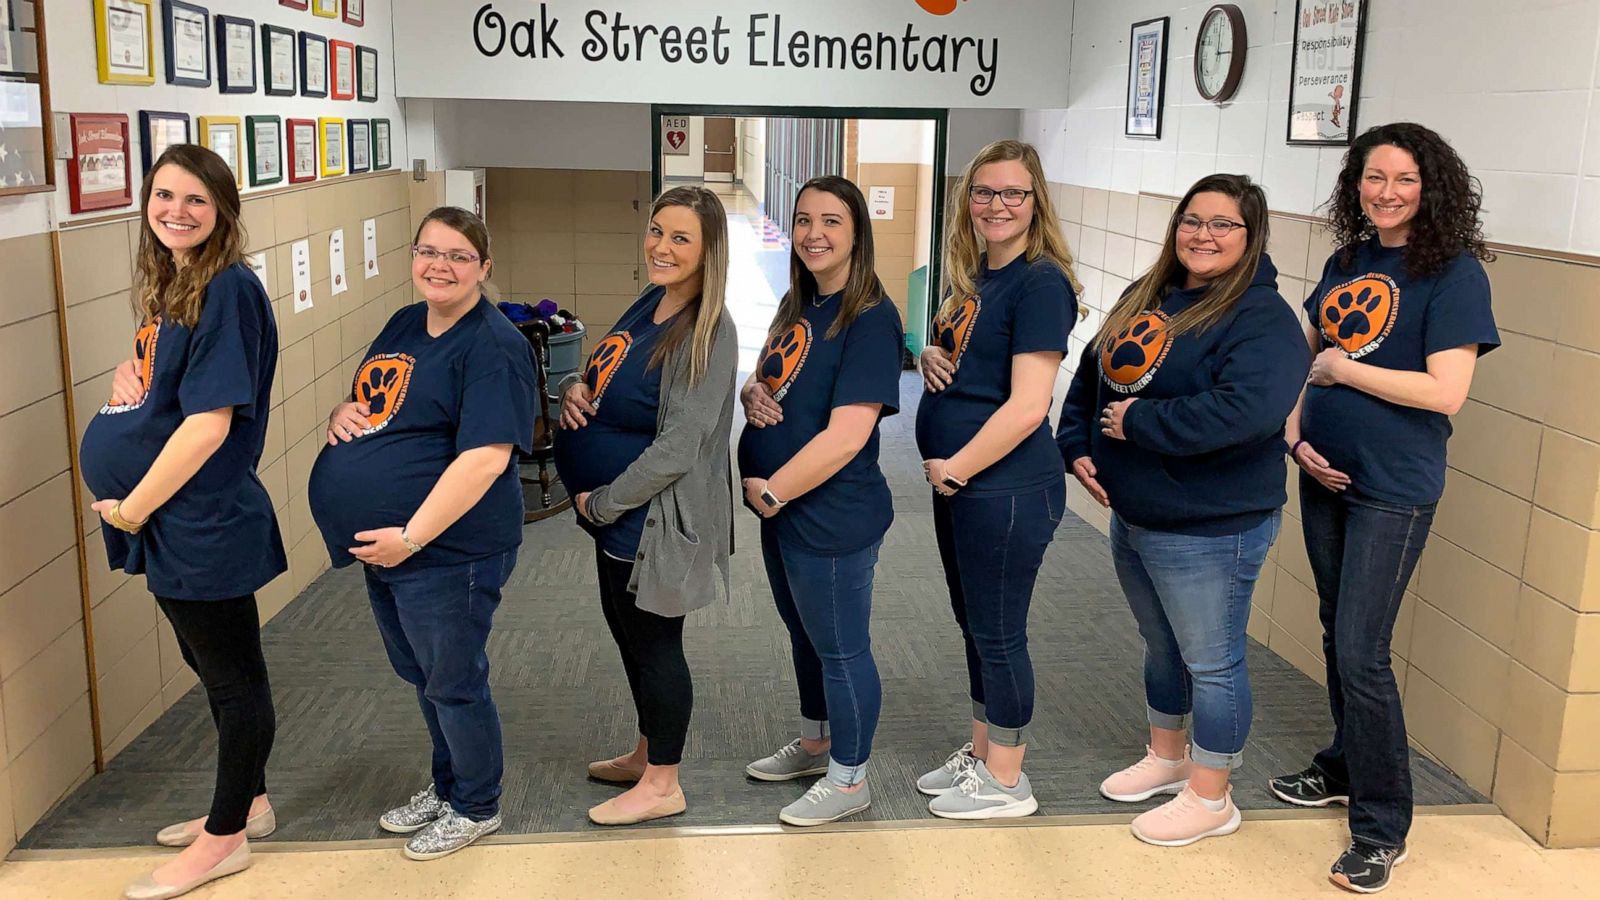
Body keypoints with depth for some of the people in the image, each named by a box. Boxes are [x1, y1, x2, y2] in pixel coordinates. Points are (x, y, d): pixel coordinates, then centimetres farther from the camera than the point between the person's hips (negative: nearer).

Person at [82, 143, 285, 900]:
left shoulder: (227, 290, -18)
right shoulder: (168, 285, 10)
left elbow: (210, 421, -23)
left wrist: (132, 508, -15)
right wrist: (128, 377, -2)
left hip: (204, 524, -9)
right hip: (171, 522, 9)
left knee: (233, 676, 7)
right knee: (213, 667, 20)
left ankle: (226, 838, 22)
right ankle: (248, 803, 37)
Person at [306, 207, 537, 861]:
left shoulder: (492, 346, -18)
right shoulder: (404, 324, 9)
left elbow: (485, 458, -26)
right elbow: (369, 404, 22)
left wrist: (411, 536, -26)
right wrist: (344, 413, -2)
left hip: (445, 551, -9)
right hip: (383, 549, 9)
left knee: (454, 683, 8)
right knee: (420, 675, 23)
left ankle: (475, 807, 29)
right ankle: (447, 785, 43)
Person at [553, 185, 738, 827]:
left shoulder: (708, 331, -22)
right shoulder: (646, 306, 5)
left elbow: (678, 447, -24)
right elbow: (600, 379, 19)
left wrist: (602, 503, -16)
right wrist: (573, 386, -5)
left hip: (657, 516, -9)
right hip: (614, 510, 9)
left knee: (653, 640, 5)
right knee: (627, 630, 21)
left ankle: (662, 785, 23)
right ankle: (647, 753, 41)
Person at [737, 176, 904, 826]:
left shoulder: (870, 320, -18)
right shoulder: (796, 306, 8)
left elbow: (847, 435, -25)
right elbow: (763, 384, 19)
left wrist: (772, 492, -18)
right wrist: (751, 393, -6)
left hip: (833, 517, -9)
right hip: (779, 509, 9)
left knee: (840, 648, 7)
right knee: (804, 636, 24)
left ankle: (848, 779, 25)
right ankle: (814, 744, 44)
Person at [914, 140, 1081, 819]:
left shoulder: (1041, 283, -16)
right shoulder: (971, 276, 11)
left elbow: (1027, 406, -21)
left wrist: (954, 468, -15)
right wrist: (930, 357, 0)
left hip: (1007, 488, -9)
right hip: (957, 482, 9)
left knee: (999, 632, 4)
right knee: (975, 625, 19)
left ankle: (1006, 782, 20)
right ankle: (980, 755, 35)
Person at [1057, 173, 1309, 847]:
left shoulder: (1263, 318, -18)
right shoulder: (1145, 298, 7)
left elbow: (1245, 410, -34)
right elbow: (1091, 374, 16)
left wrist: (1136, 423, -26)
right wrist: (1078, 447, 1)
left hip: (1209, 531, -8)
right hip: (1131, 515, 8)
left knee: (1211, 662, 7)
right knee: (1161, 646, 24)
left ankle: (1210, 797, 23)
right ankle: (1167, 757, 44)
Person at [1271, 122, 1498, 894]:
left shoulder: (1453, 273, -11)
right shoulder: (1345, 263, 8)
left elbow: (1446, 392, -19)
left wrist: (1343, 369, -13)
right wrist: (1295, 433, -2)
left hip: (1394, 490, -6)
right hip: (1325, 477, 7)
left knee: (1362, 653, -6)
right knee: (1337, 635, 17)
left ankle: (1382, 827, 7)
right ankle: (1344, 767, 36)